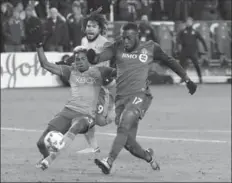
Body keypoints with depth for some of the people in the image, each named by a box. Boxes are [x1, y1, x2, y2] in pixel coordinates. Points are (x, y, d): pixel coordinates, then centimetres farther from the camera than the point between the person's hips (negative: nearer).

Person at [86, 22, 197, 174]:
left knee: (124, 125, -29)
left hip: (140, 95, -4)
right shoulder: (118, 48, 8)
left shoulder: (150, 48, 5)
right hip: (121, 97, 4)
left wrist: (187, 80, 22)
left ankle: (109, 162, -38)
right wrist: (93, 57, -31)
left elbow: (170, 62, 18)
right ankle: (148, 157, 33)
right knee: (129, 143, 4)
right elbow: (101, 57, -6)